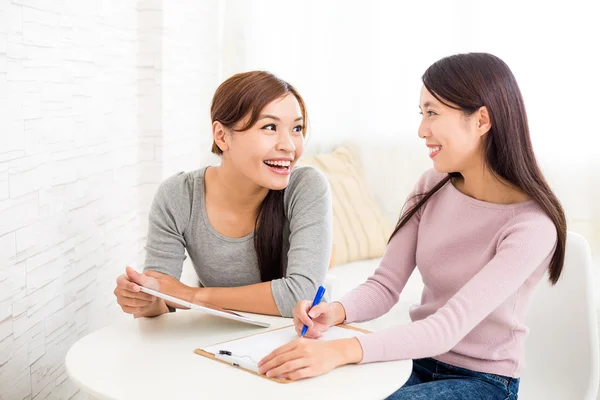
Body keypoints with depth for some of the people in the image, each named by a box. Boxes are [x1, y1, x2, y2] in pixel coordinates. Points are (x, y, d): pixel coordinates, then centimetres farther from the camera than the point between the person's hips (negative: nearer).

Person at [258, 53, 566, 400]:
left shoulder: (531, 225, -21)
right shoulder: (431, 188, -2)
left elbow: (449, 327, -30)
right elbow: (385, 285, -3)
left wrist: (342, 351, -42)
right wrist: (336, 312, -24)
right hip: (418, 364, 5)